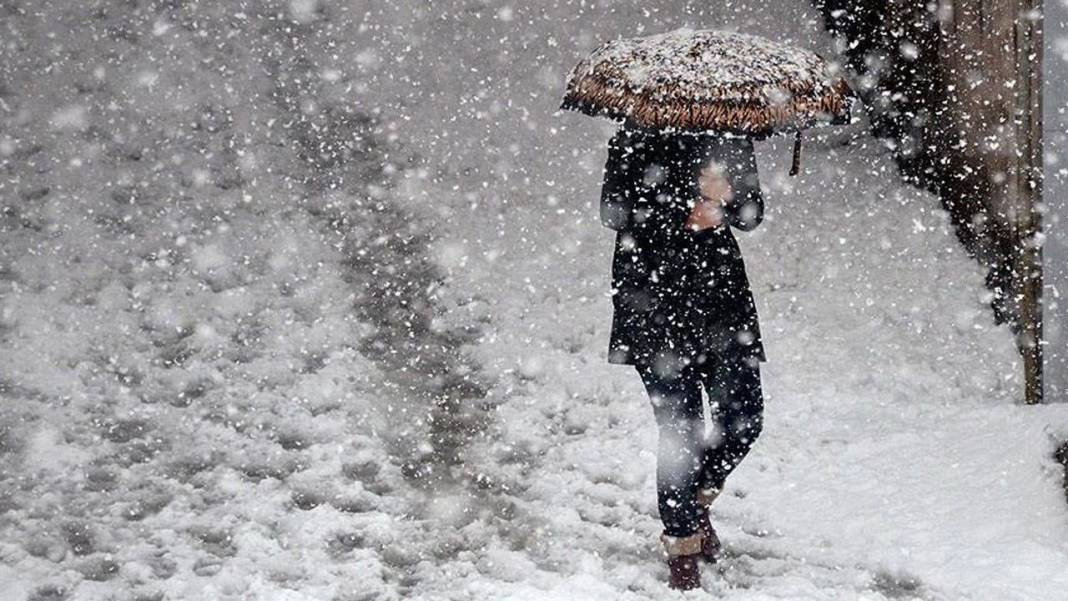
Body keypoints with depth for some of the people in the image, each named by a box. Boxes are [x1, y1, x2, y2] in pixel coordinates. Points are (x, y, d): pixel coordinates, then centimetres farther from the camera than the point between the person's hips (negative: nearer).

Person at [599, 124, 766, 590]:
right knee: (680, 428, -5)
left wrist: (725, 196, -15)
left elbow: (751, 215, 7)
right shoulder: (641, 136, -6)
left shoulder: (732, 135, 7)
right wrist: (685, 211, -22)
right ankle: (682, 540, 12)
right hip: (655, 295, -4)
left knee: (743, 420, 1)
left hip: (720, 286, 5)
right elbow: (615, 211, -12)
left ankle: (696, 499, 29)